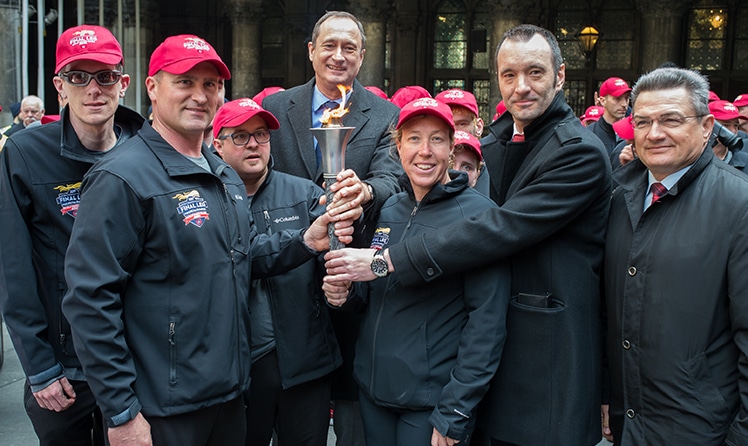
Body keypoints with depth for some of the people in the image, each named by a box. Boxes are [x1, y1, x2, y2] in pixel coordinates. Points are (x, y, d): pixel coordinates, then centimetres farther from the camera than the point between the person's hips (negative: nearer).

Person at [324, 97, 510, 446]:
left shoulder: (478, 214, -13)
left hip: (431, 401, -5)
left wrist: (454, 415, -16)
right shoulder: (389, 209, 4)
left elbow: (487, 322, -15)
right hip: (372, 391, 5)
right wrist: (345, 292, -5)